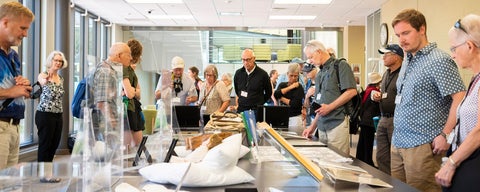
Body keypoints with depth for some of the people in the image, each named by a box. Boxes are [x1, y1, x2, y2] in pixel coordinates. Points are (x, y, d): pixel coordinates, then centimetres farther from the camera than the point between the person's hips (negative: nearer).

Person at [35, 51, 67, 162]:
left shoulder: (61, 79, 13)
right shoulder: (43, 75, -8)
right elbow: (42, 81, -33)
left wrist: (61, 113, 14)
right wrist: (46, 80, -56)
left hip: (59, 116, 7)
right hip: (45, 115, -7)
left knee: (54, 145, 11)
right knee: (44, 145, -2)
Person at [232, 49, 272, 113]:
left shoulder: (262, 74, -4)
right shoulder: (238, 73, 7)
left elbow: (268, 93, 7)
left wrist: (259, 104, 8)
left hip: (256, 109, -3)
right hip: (241, 109, 3)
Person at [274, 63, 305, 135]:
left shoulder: (299, 87, -2)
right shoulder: (282, 85, 12)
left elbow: (295, 104, -14)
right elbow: (276, 95, -8)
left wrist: (282, 98, -3)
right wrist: (290, 87, -9)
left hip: (295, 118, -4)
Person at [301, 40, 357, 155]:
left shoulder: (340, 65, -2)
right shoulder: (319, 74, 21)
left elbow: (352, 91, -13)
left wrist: (330, 107, -14)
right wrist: (312, 126, 19)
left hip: (337, 123, -7)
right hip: (322, 126, 7)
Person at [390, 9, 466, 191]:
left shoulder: (438, 61, -13)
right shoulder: (408, 61, 14)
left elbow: (460, 99, -19)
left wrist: (445, 135, -19)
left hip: (421, 146, -8)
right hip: (398, 142, 8)